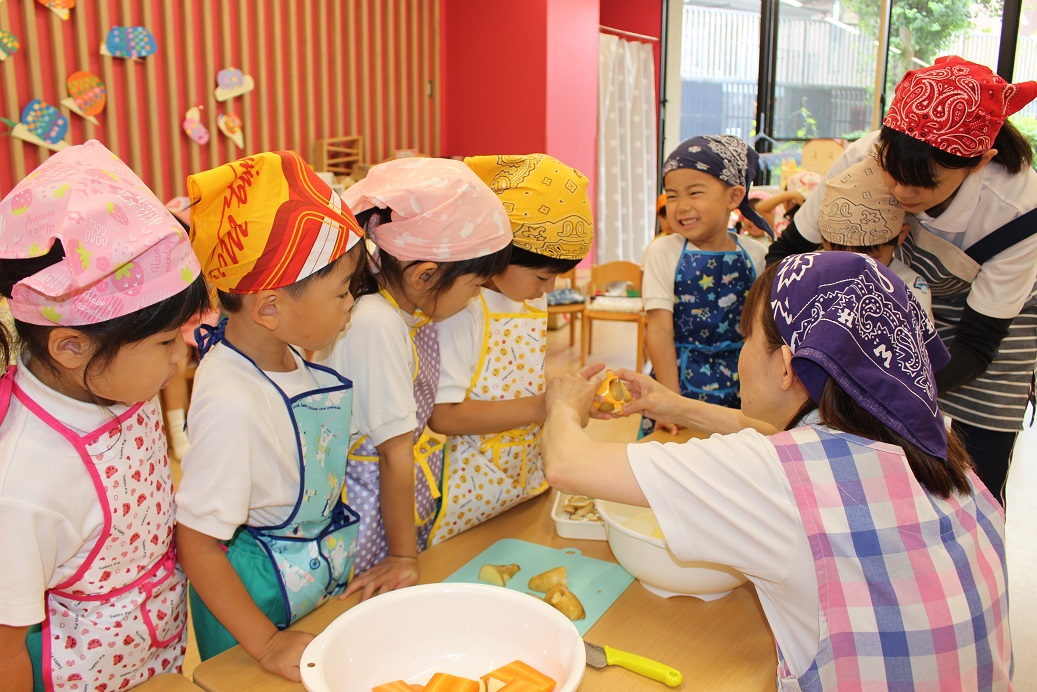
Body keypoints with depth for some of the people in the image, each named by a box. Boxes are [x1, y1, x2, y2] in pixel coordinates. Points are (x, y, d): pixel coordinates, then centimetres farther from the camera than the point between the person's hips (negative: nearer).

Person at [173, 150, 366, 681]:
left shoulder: (287, 353, -7)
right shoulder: (231, 403, -31)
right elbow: (196, 541, -24)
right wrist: (268, 645, -21)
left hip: (326, 576, 8)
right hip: (257, 594, -8)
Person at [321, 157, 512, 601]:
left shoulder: (415, 311, -3)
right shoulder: (378, 324, -27)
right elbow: (395, 455, -23)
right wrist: (403, 556, -15)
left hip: (416, 487, 8)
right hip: (375, 501, -8)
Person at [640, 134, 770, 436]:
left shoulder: (756, 255, 0)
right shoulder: (664, 252, -8)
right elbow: (659, 331, -12)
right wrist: (671, 398, -17)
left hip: (739, 384, 2)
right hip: (679, 377, -2)